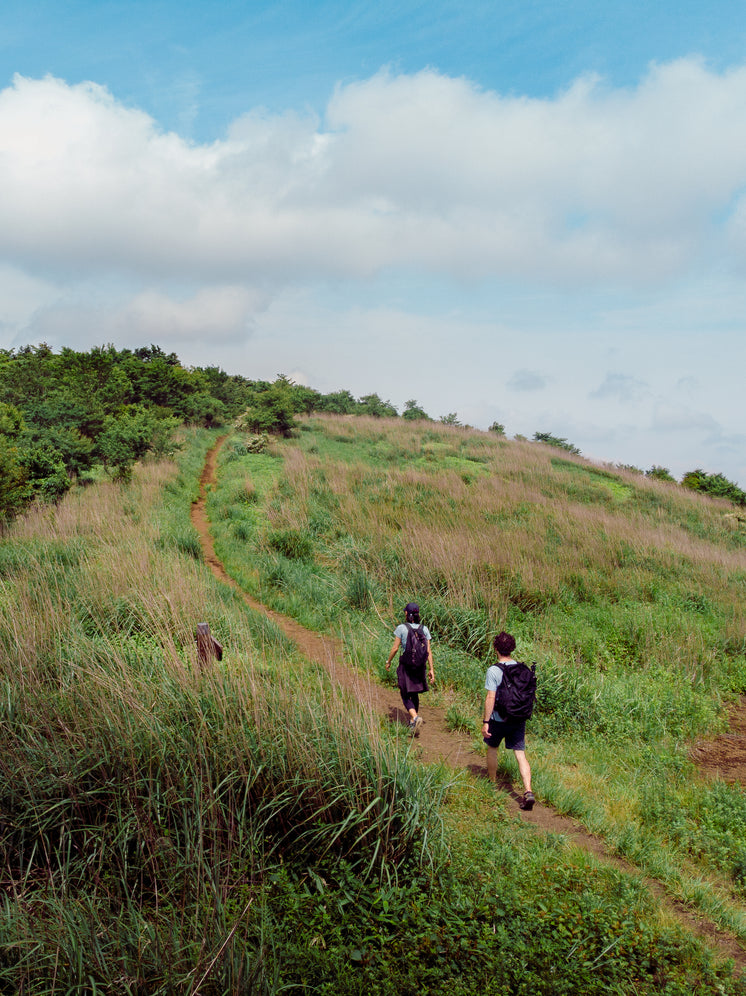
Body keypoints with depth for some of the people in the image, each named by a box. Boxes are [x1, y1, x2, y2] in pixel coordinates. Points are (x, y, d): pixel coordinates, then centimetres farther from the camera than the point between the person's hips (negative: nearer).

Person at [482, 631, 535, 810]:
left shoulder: (494, 670, -14)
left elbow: (490, 698, -17)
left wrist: (485, 722, -12)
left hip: (498, 719, -4)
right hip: (519, 719, 4)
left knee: (492, 748, 19)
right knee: (520, 754, 3)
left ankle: (492, 784, 32)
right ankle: (528, 791, -11)